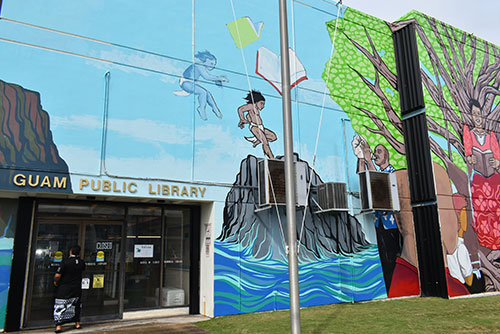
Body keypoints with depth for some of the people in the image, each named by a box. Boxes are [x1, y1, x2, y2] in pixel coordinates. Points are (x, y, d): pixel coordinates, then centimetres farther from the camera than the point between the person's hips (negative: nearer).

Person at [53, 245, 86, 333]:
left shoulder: (65, 262, -18)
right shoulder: (81, 262, -3)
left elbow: (57, 275, -18)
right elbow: (83, 269, 20)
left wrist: (56, 282, 2)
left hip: (64, 289, -4)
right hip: (77, 289, 4)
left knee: (60, 306, 4)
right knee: (76, 306, 18)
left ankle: (58, 326, 1)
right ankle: (77, 323, 26)